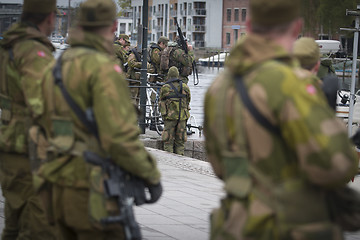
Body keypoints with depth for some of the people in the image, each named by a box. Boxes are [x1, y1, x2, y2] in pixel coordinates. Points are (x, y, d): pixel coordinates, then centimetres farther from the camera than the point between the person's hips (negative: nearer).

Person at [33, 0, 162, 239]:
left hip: (59, 189, 9)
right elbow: (120, 137, -22)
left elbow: (44, 125, 17)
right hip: (92, 193, -8)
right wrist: (152, 175, -12)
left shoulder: (57, 67, 12)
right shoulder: (104, 69, -15)